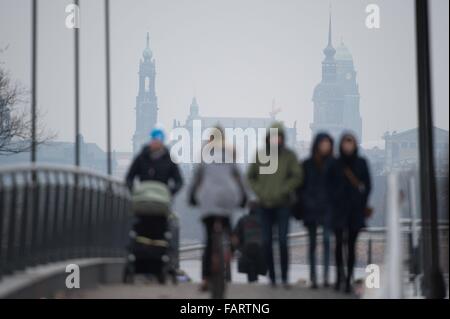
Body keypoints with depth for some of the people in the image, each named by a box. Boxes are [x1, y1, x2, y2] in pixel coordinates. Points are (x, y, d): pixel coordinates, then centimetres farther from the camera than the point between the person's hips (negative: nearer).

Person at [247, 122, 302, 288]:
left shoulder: (289, 156, 0)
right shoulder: (260, 155, 7)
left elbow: (297, 177, -3)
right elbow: (251, 176, 14)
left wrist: (282, 191, -12)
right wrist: (259, 191, -1)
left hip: (282, 204, -3)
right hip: (265, 205, 3)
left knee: (282, 241, -9)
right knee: (266, 242, 3)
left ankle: (284, 277, -2)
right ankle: (271, 277, 12)